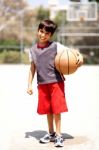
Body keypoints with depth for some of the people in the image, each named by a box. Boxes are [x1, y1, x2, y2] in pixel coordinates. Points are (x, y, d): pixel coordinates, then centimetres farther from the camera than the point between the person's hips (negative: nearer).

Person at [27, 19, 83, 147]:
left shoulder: (56, 46, -5)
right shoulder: (33, 50, 7)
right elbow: (32, 68, 12)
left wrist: (79, 57, -28)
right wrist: (29, 85, 9)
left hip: (56, 82, -4)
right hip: (42, 84, 4)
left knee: (56, 109, -3)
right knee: (47, 110, 12)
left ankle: (58, 135, 8)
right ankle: (51, 133, 28)